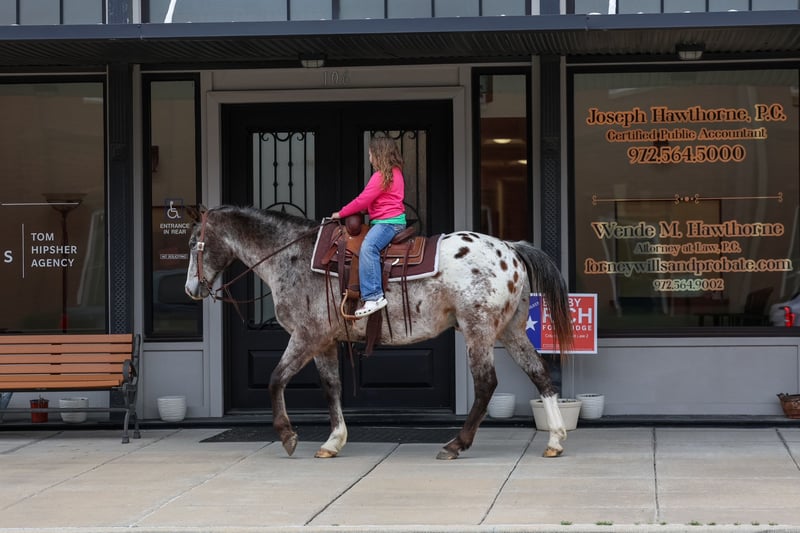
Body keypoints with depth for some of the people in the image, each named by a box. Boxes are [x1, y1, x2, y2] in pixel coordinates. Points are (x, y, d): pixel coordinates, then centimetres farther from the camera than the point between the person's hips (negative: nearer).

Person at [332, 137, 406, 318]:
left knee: (368, 247, -31)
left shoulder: (381, 176, -13)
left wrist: (341, 214, -2)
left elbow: (363, 200, -14)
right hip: (394, 220, 11)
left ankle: (373, 296, -43)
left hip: (388, 221, -11)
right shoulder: (395, 172, 18)